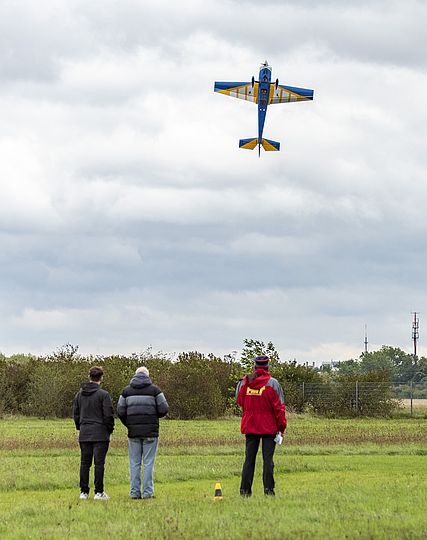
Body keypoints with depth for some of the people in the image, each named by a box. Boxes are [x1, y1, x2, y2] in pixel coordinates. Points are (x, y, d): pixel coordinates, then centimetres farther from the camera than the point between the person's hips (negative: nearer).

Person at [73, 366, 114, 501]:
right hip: (100, 434, -5)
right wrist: (110, 429, 4)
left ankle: (84, 492, 8)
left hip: (84, 434, 5)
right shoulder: (103, 394, -8)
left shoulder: (79, 394, 9)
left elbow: (76, 414, 13)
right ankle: (99, 492, -3)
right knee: (99, 463, -2)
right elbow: (108, 415, -9)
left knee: (85, 463, 8)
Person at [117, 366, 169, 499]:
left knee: (134, 463, 6)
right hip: (150, 432, -2)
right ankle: (147, 492, -3)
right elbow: (164, 409, -3)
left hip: (133, 432, 2)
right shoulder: (154, 390, 1)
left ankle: (135, 492, 2)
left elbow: (120, 411, 4)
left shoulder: (126, 391, 9)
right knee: (148, 463, 0)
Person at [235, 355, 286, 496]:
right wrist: (282, 426, -3)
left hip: (249, 426, 3)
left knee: (249, 458, 8)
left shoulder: (244, 382, 1)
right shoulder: (272, 383, -9)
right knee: (268, 458, 0)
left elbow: (239, 401, 15)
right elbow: (279, 406, -9)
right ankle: (268, 489, -6)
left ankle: (245, 489, 5)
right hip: (269, 427, -3)